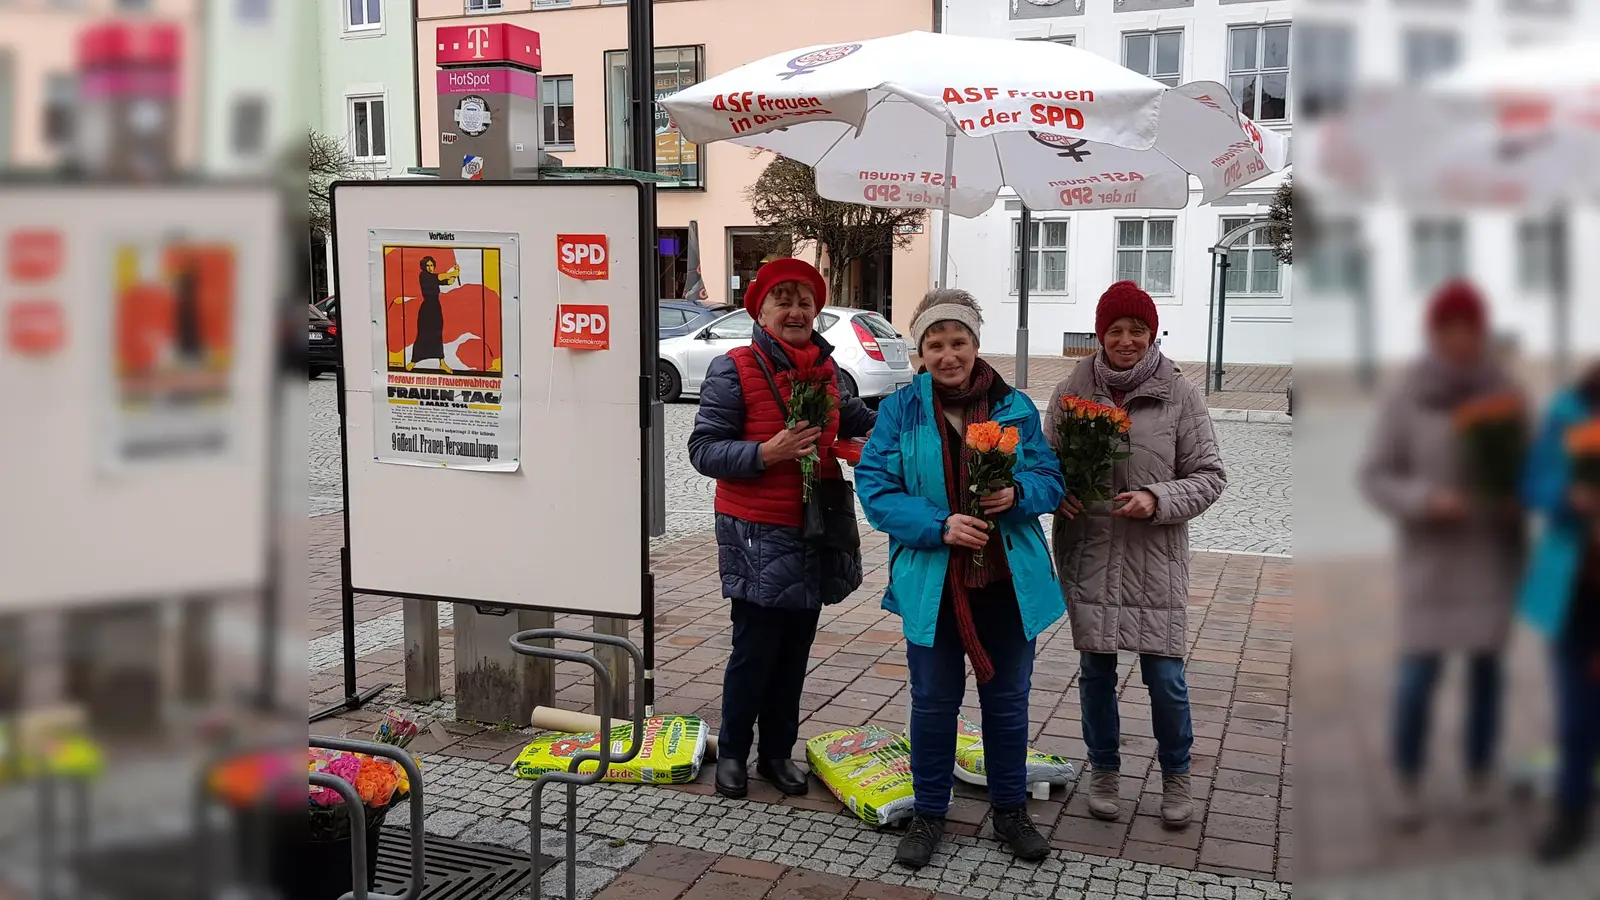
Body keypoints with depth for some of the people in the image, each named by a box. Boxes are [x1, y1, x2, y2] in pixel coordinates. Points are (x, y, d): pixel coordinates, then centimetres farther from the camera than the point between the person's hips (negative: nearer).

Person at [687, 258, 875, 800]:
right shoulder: (734, 369, -10)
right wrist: (766, 453, -25)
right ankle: (732, 753, 22)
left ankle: (778, 753, 28)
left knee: (794, 652, 13)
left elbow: (845, 414, 29)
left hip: (815, 533, 6)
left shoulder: (825, 367, 9)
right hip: (758, 535, -6)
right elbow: (703, 450, -13)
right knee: (755, 650, 3)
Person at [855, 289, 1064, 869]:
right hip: (932, 582, -1)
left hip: (1008, 581, 2)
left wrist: (1017, 493, -19)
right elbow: (875, 489, -8)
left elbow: (1050, 480, 5)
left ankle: (1010, 810, 33)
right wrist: (939, 526, -21)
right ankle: (929, 814, 28)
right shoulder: (900, 410, -3)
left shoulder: (1015, 407, 2)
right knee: (934, 703, 10)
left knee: (1007, 701, 14)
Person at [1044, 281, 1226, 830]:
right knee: (1095, 671, 12)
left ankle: (1176, 774, 27)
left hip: (1155, 559, -1)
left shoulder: (1179, 397, -3)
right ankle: (1104, 770, 33)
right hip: (1087, 557, 2)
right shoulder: (1072, 391, 1)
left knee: (1165, 677, 2)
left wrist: (1158, 499, -17)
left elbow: (1209, 476, 0)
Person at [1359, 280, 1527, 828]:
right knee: (1418, 677, -2)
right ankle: (1408, 784, 19)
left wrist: (1517, 499, -16)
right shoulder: (1406, 400, -10)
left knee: (1486, 670, 10)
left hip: (1493, 556, 2)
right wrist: (1424, 500, -25)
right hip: (1431, 559, -2)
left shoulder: (1506, 395, -3)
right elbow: (1375, 479, -7)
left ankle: (1479, 780, 29)